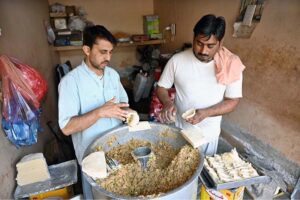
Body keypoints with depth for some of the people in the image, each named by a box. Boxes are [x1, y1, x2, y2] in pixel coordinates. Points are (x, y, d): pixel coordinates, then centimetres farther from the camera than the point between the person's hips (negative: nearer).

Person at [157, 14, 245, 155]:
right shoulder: (177, 60, -13)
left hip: (208, 134, 1)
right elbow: (161, 87, -4)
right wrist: (167, 103, -25)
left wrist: (205, 113, -25)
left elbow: (232, 101, -9)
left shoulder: (231, 65, -13)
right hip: (179, 129, 0)